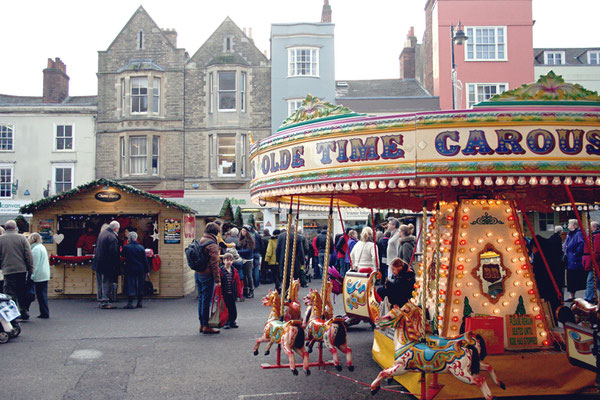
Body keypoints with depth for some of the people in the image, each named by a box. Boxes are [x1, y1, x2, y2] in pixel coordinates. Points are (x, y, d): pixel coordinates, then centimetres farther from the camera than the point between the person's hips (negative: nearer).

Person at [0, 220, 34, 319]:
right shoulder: (21, 238, -2)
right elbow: (29, 255, -3)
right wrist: (30, 269, 4)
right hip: (22, 270, 1)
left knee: (10, 295, 4)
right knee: (22, 293, 12)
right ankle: (24, 313, 17)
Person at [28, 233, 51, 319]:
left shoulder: (36, 249, -13)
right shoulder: (42, 247, 16)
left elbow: (35, 264, -17)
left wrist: (32, 276, -15)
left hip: (39, 276, -9)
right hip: (45, 275, 9)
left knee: (41, 295, -3)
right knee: (43, 295, 12)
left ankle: (44, 313, 0)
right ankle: (45, 313, 16)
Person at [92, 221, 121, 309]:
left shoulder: (102, 233, 9)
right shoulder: (113, 237, -19)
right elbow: (114, 253, -22)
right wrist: (117, 267, -17)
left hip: (98, 264, 9)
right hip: (107, 265, -9)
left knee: (100, 284, 16)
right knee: (106, 283, -2)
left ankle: (100, 301, 24)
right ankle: (104, 303, -2)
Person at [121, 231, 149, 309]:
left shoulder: (126, 247, -8)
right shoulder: (141, 247, 1)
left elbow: (123, 256, 9)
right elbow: (145, 260, 3)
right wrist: (147, 271, 8)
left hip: (130, 270, -3)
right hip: (140, 270, 3)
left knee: (130, 286, 1)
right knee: (140, 286, 11)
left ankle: (130, 303, -2)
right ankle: (139, 302, 15)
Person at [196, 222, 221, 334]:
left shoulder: (200, 241, 11)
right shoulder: (212, 245, -15)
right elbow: (214, 263, -17)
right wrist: (217, 279, -14)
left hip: (197, 274, 8)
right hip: (207, 275, -8)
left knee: (201, 299, 14)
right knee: (206, 301, -2)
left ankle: (202, 325, 21)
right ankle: (206, 326, 3)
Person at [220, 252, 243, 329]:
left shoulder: (234, 271, 5)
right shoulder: (220, 271, -6)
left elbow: (238, 283, 8)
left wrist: (239, 294, 5)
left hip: (232, 294, 3)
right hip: (224, 294, -3)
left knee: (233, 308, 9)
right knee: (225, 308, 3)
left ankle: (232, 321, 22)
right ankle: (226, 323, 13)